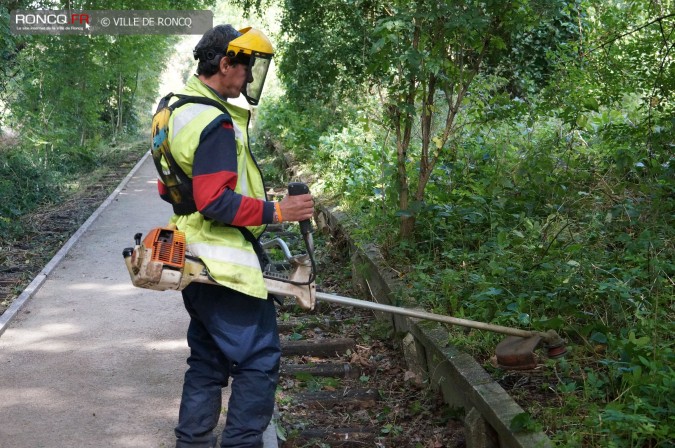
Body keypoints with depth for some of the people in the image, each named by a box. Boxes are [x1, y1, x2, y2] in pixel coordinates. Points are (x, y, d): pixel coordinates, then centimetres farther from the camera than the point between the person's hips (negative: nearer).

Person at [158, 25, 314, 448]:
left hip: (196, 260, 11)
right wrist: (275, 211, -19)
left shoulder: (182, 109, 14)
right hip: (224, 266, -11)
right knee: (259, 361, -4)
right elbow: (216, 201, -25)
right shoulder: (216, 122, -19)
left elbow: (170, 187, 22)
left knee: (208, 362, 17)